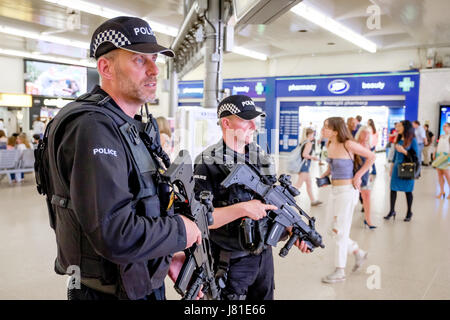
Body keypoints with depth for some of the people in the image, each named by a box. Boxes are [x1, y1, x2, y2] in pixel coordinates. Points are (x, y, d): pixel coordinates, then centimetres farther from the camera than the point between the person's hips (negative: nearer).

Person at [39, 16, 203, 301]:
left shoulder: (132, 127, 8)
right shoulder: (92, 127, -23)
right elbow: (115, 235, -32)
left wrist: (166, 258, 4)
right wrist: (180, 229, -17)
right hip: (111, 291, -8)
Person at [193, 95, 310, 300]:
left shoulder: (262, 158, 5)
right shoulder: (208, 164, -15)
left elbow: (275, 202, 11)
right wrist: (242, 209, -28)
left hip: (264, 255, 6)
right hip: (230, 264, -6)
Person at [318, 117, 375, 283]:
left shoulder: (348, 144, -17)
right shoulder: (329, 145, 5)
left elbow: (371, 157, -9)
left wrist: (358, 175, -11)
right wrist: (325, 174, 5)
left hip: (347, 190, -8)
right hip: (334, 190, 8)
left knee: (340, 232, 0)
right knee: (335, 231, 14)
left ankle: (339, 272, 13)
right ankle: (359, 253, 35)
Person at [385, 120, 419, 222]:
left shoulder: (412, 140, -10)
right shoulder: (398, 140, 6)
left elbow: (416, 156, -11)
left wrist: (403, 151, -22)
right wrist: (392, 167, 16)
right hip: (397, 167, 5)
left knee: (408, 191, 7)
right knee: (393, 189, 5)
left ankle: (409, 212, 22)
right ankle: (392, 211, 18)